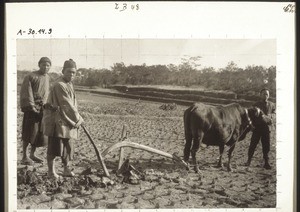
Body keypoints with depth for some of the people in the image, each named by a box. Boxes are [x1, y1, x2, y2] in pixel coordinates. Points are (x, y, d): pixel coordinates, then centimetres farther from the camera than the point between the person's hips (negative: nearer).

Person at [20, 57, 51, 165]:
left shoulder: (48, 78, 14)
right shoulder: (31, 77, -8)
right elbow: (27, 93, -12)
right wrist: (32, 106, -18)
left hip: (43, 108, 6)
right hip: (32, 108, -6)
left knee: (40, 133, 7)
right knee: (29, 132, -5)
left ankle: (32, 154, 20)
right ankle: (25, 157, 2)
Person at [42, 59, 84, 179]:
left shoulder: (69, 84, 13)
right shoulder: (59, 85, -18)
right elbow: (67, 105, -18)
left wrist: (76, 118, 7)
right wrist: (78, 119, -11)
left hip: (66, 121, 9)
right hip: (56, 120, -9)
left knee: (68, 146, 13)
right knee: (54, 146, -3)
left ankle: (67, 169, 23)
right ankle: (51, 171, 7)